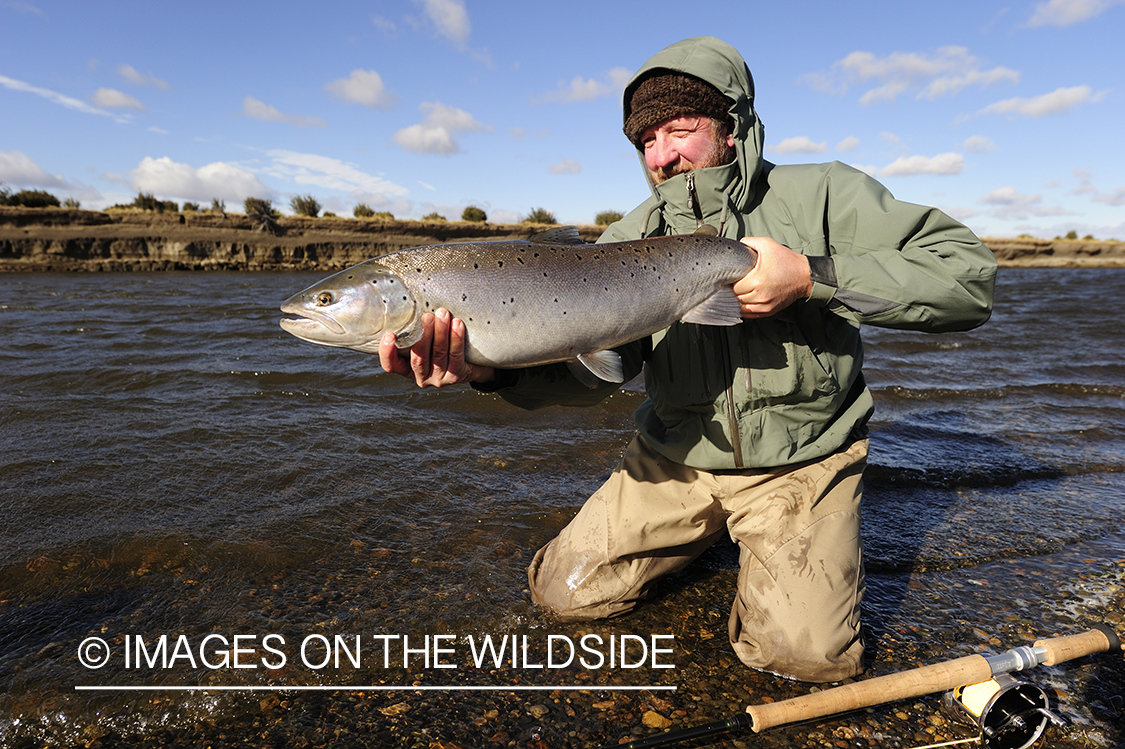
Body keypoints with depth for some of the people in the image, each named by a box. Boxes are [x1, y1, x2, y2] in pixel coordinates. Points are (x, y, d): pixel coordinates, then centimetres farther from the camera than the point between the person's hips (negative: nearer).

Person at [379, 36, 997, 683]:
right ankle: (705, 532, 27)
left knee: (804, 654, -17)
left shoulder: (820, 196, -11)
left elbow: (970, 275, -17)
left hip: (802, 464, -3)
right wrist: (489, 367, -36)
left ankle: (831, 544, 17)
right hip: (677, 460, 4)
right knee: (566, 592, 5)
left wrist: (813, 277, -30)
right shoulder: (630, 241, -3)